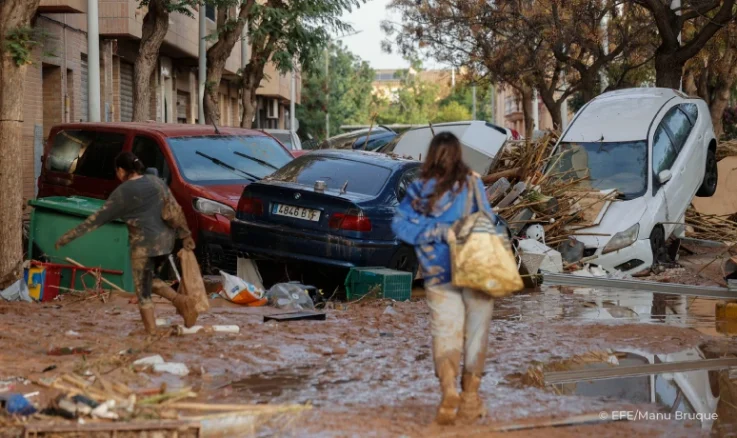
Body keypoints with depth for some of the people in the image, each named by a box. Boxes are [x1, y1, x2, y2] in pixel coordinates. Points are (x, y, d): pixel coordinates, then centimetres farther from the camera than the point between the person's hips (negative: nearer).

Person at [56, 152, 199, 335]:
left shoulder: (121, 193, -7)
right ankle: (181, 300, 3)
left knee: (143, 292, 4)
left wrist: (68, 236, 1)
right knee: (151, 280, 25)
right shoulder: (156, 181, 9)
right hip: (166, 241, 7)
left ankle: (151, 332, 2)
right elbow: (176, 209, 9)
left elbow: (97, 219, -5)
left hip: (144, 244, -6)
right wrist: (185, 235, 18)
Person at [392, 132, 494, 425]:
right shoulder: (471, 183, -6)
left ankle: (449, 389, -18)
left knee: (445, 332, 5)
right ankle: (469, 396, 15)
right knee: (475, 333, 10)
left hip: (438, 275, 2)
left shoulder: (419, 189, 1)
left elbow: (399, 223, -3)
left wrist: (435, 232, -5)